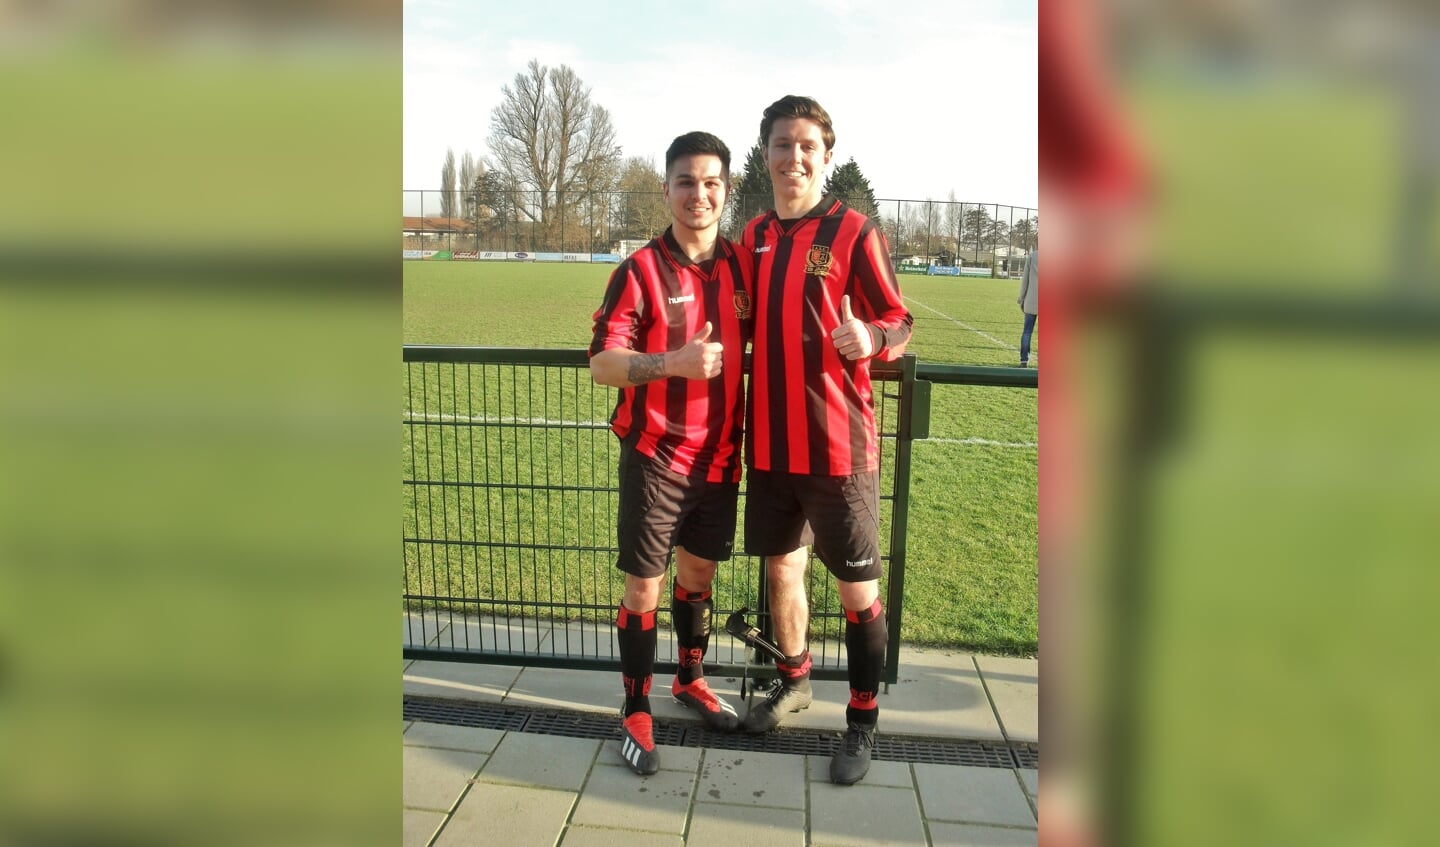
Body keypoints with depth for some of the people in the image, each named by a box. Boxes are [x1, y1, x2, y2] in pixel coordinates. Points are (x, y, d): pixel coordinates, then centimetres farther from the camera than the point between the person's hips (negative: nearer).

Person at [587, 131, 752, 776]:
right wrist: (674, 363, -30)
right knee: (644, 585, 3)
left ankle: (692, 679, 40)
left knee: (699, 571, 19)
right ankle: (636, 712, 19)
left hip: (721, 453, 5)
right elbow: (602, 365, -16)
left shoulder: (741, 267, 4)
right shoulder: (641, 271, -11)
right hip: (657, 455, -4)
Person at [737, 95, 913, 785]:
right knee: (781, 567, 18)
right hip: (769, 440, 6)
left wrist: (871, 339, -28)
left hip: (837, 443, -5)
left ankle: (863, 720, 21)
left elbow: (898, 322, -8)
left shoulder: (854, 232, -6)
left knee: (856, 585, 4)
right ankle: (793, 681, 40)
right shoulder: (755, 235, 10)